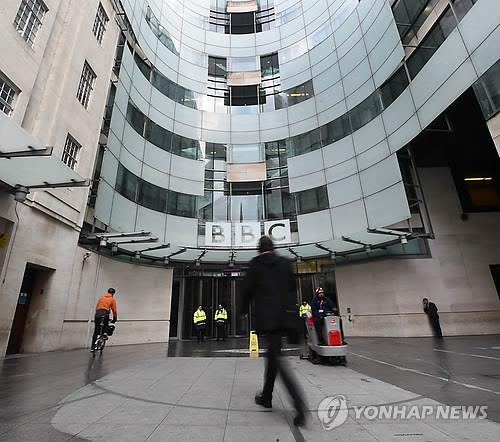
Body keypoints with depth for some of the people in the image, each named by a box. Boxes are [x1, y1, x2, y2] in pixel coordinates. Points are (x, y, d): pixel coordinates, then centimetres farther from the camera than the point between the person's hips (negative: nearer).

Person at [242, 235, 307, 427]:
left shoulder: (255, 264, -3)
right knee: (272, 354, 16)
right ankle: (266, 396, 28)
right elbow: (292, 287, 11)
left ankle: (299, 402, -15)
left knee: (276, 356, -3)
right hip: (284, 315, 5)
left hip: (266, 316, -5)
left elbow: (247, 289, -1)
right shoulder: (285, 262, 7)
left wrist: (244, 308, 15)